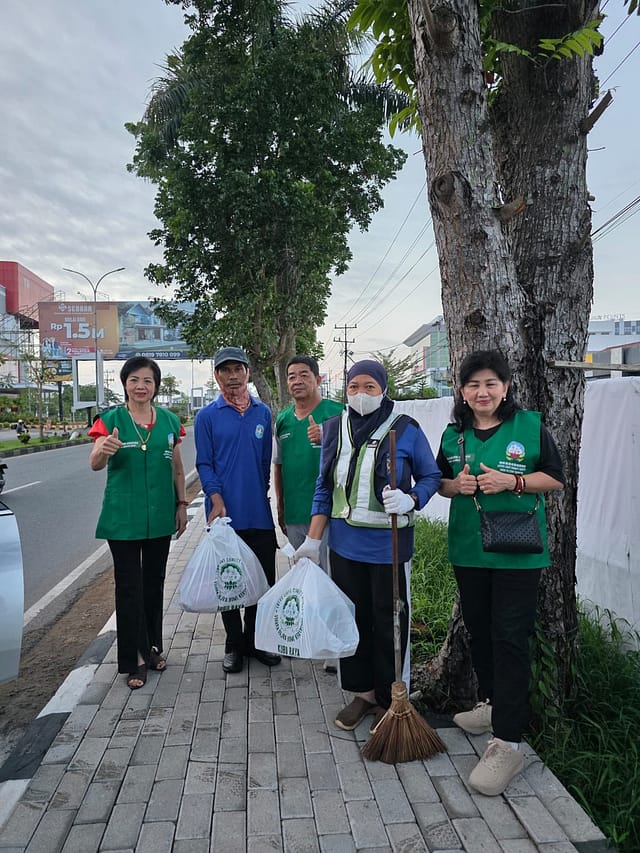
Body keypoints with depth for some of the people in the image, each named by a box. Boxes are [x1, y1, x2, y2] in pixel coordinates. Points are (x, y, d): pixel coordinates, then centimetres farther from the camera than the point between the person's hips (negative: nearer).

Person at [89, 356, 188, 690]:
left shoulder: (169, 421, 5)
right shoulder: (110, 419, -5)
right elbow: (94, 464, -17)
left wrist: (181, 504, 7)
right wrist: (103, 450, -39)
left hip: (160, 515, 3)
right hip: (123, 517, -3)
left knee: (154, 582, 15)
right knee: (129, 586, 1)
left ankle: (152, 648, 31)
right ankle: (136, 661, 13)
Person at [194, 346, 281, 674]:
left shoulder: (263, 413, 7)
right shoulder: (206, 416, 0)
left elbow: (267, 460, 12)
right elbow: (204, 464, -4)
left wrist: (258, 495, 11)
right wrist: (217, 500, -15)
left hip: (259, 513, 3)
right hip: (225, 514, -2)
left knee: (264, 579, 9)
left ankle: (255, 640, 27)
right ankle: (234, 645, 24)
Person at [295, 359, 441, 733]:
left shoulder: (406, 429, -8)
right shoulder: (334, 428, 4)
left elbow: (431, 476, 1)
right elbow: (324, 488, 8)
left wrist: (410, 500, -21)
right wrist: (313, 540, 5)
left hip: (388, 546, -4)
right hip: (345, 544, 4)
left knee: (388, 622, 7)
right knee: (352, 618, 13)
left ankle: (389, 700, 25)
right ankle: (362, 692, 32)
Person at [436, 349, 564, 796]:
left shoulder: (530, 425, -5)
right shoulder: (454, 435, 6)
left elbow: (555, 477, -2)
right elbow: (441, 483, 14)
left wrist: (513, 482, -18)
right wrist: (456, 485, -8)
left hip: (517, 553, -5)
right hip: (469, 552, 5)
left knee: (510, 638, -5)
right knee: (479, 629, 17)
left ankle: (507, 742, 2)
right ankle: (491, 704, 38)